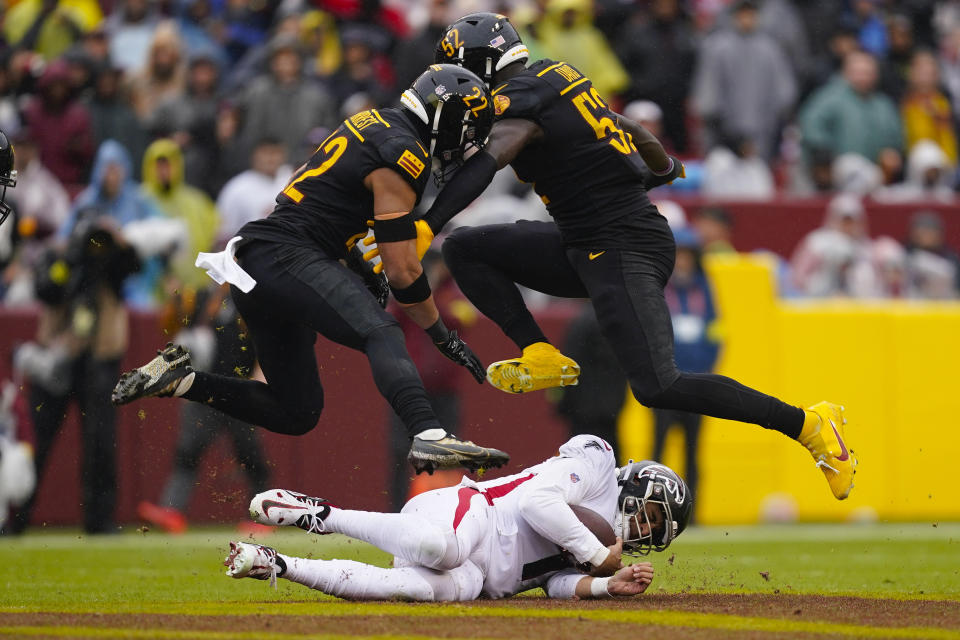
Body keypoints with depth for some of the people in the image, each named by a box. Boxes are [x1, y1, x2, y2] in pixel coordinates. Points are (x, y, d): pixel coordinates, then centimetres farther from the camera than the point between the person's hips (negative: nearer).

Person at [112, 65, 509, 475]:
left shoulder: (375, 121, 18)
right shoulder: (403, 155, -10)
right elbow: (402, 268, -9)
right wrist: (443, 336, 0)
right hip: (285, 257, -10)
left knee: (297, 414, 14)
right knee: (381, 334, -32)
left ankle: (178, 379, 13)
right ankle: (429, 436, -55)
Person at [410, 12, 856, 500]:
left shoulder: (521, 101, -14)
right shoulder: (554, 79, 13)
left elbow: (485, 164, -32)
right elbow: (630, 130, 27)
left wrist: (424, 226, -43)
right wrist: (666, 167, 48)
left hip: (625, 251, -10)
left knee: (658, 387, -19)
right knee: (465, 249, 7)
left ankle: (808, 424, -12)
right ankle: (541, 357, 2)